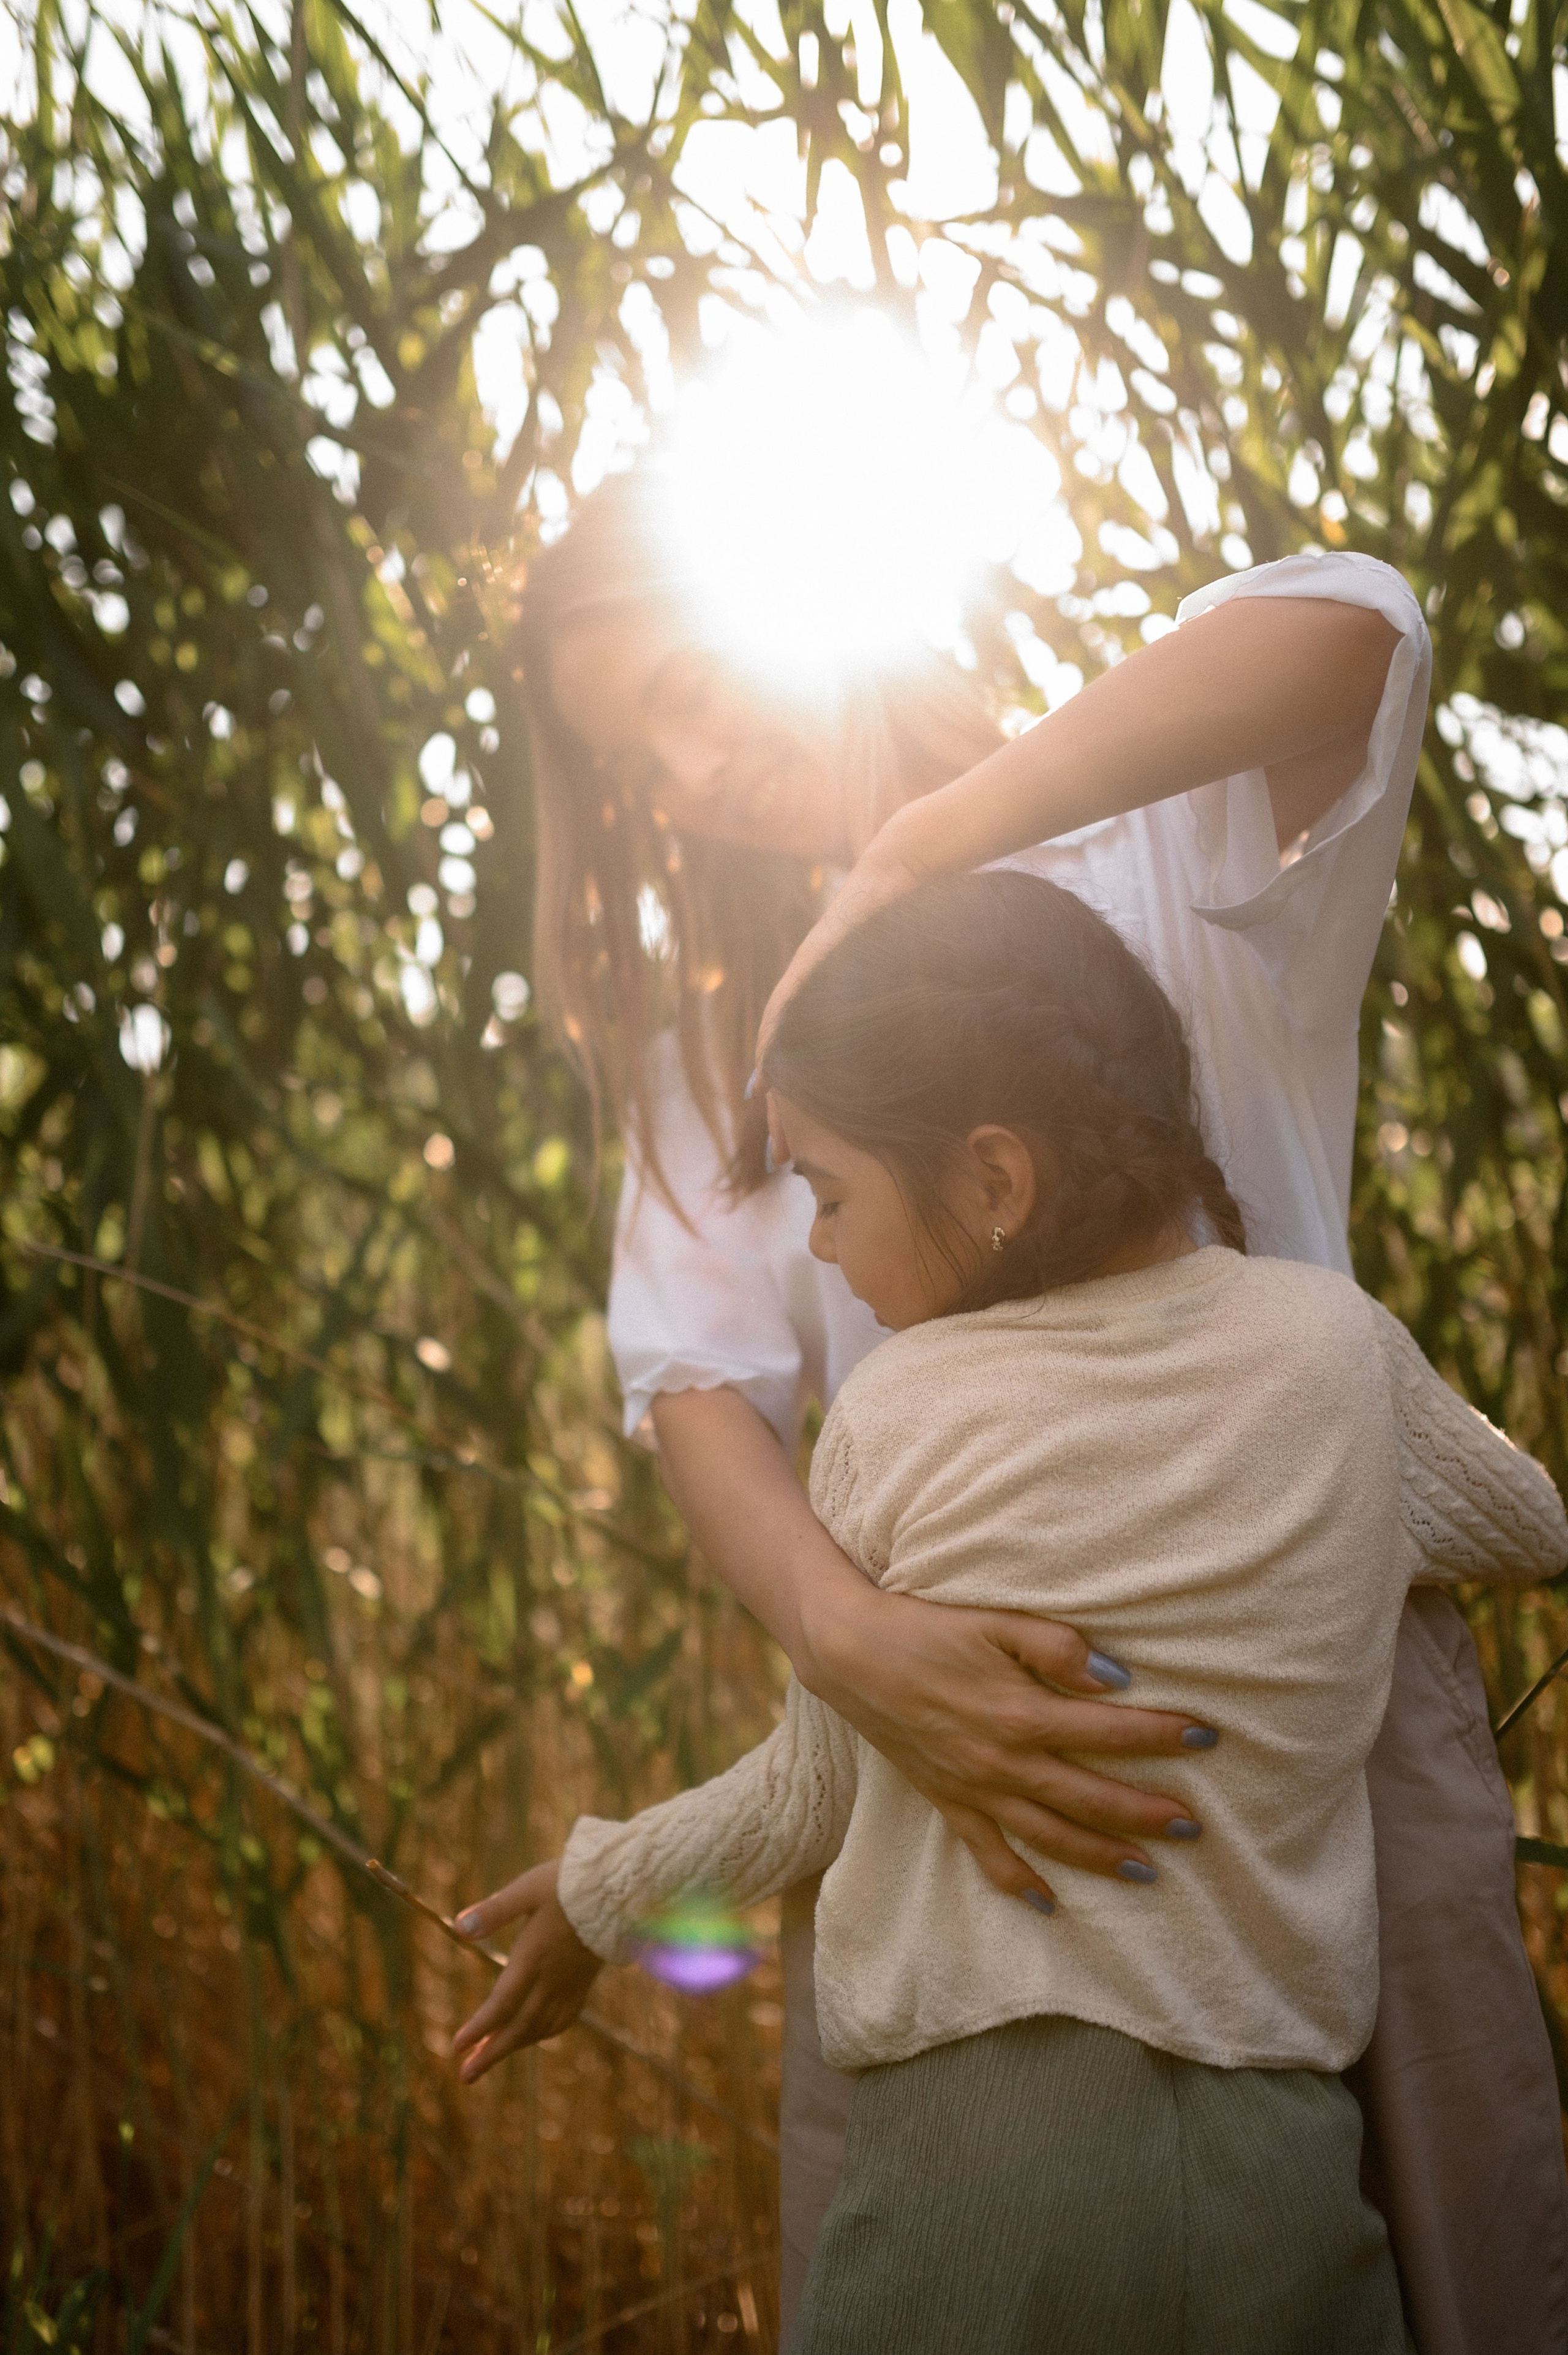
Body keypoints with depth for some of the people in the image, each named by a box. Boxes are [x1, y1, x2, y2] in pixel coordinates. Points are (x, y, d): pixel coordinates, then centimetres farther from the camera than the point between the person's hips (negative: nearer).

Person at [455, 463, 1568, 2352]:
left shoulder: (1160, 861, 5)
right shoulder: (704, 1056, 15)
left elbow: (1346, 632, -18)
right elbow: (698, 1383, -2)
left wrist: (910, 850, -19)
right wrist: (841, 1634, -23)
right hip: (933, 1705, 3)